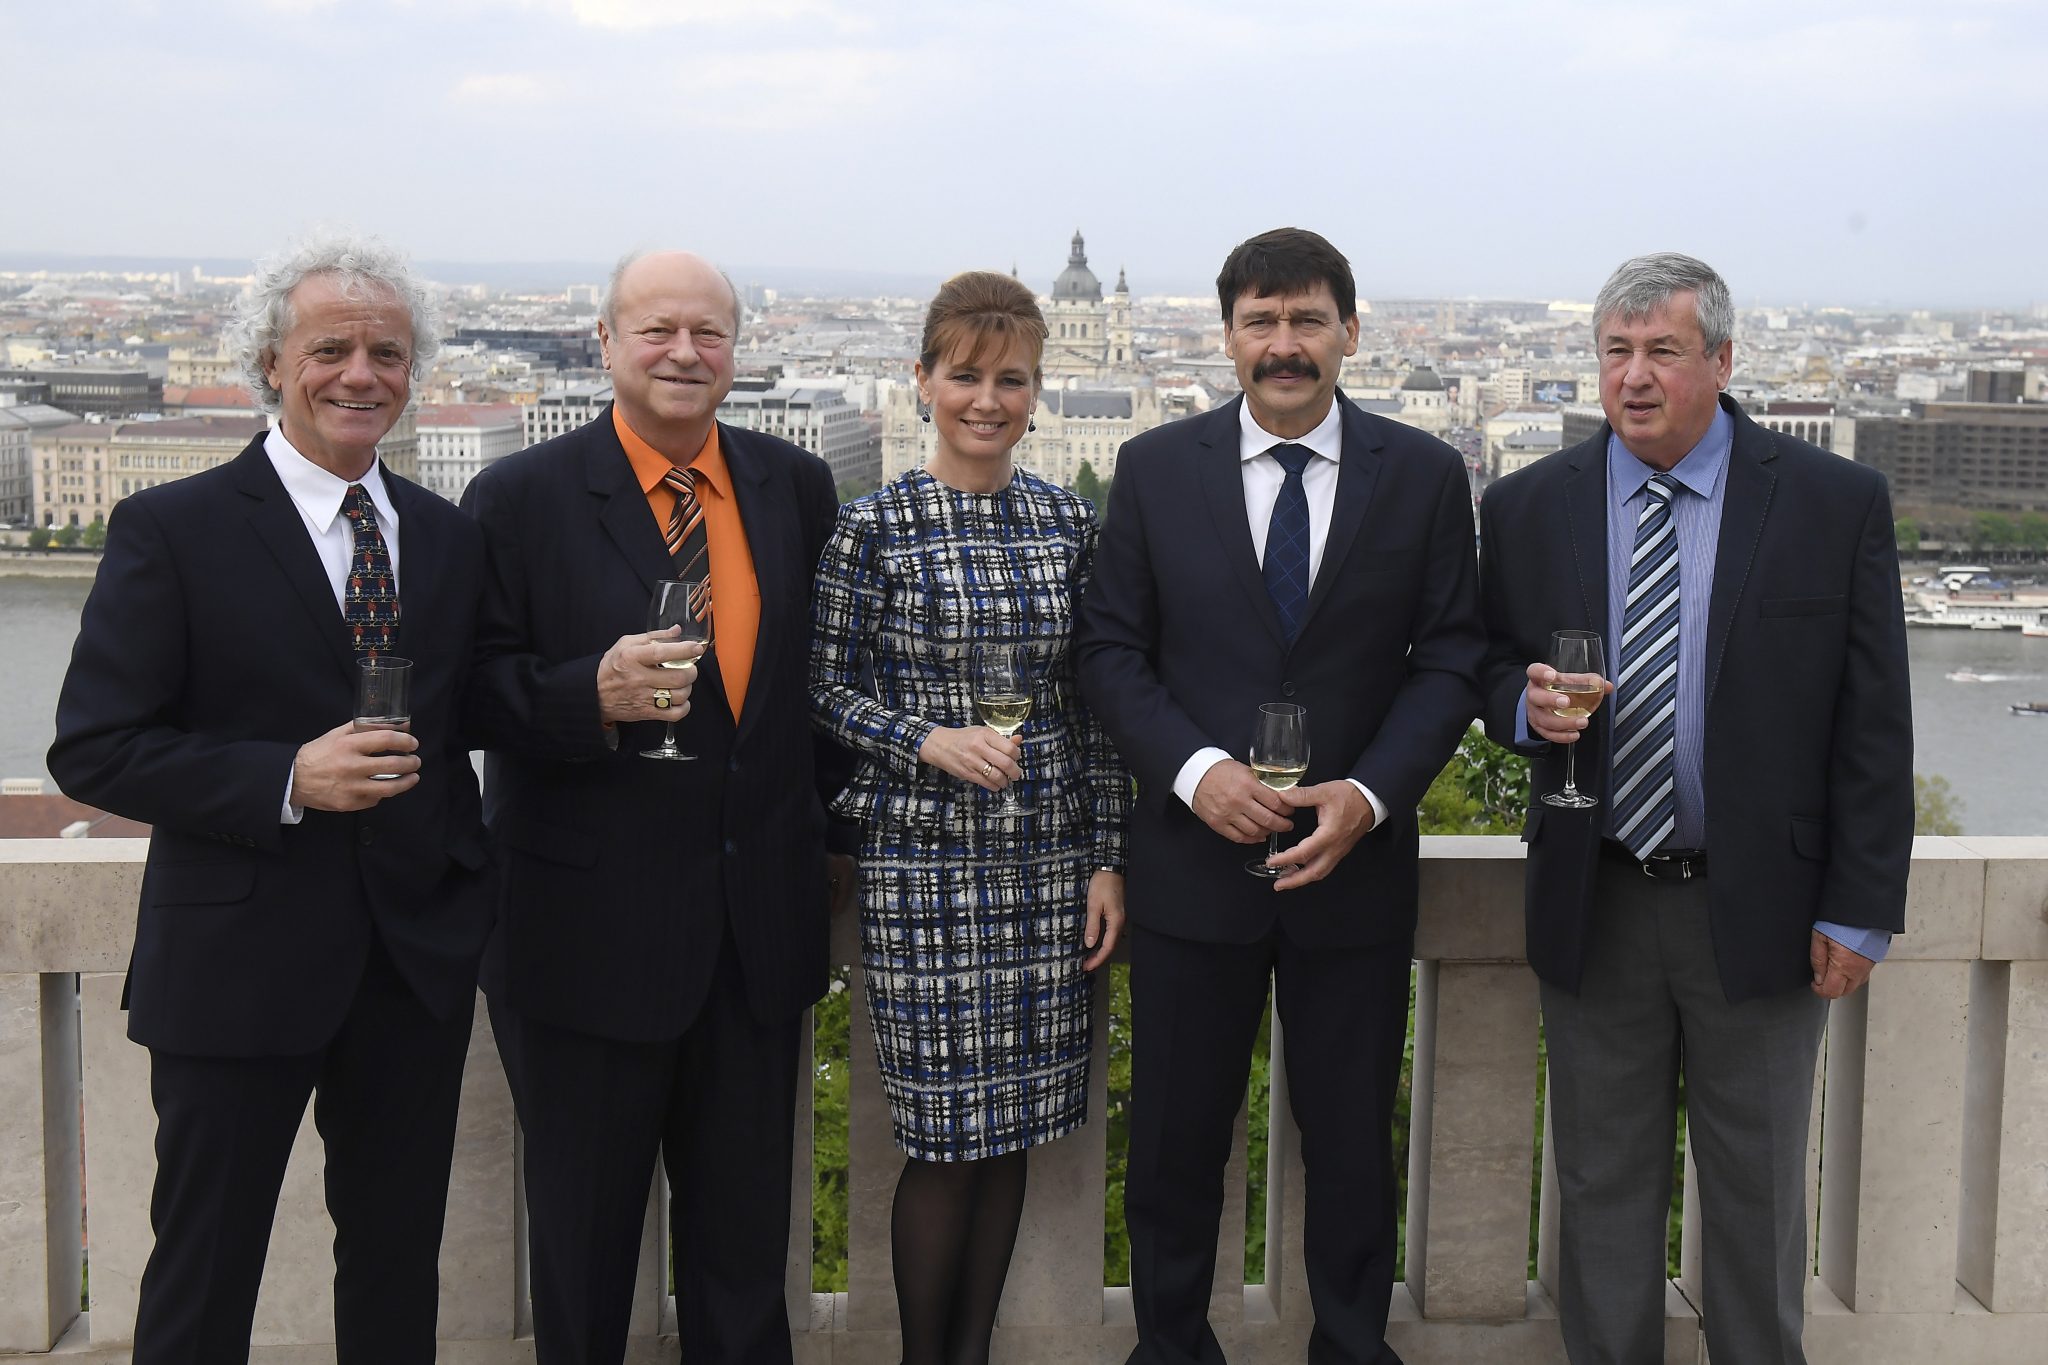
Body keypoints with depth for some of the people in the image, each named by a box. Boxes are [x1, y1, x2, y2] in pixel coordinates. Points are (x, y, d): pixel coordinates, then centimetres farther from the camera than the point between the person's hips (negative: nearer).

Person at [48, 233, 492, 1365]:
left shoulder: (450, 538, 8)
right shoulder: (172, 530, -7)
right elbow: (93, 750, -10)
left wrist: (470, 871, 0)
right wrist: (286, 778, -22)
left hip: (418, 964, 4)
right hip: (239, 968, -4)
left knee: (398, 1268, 17)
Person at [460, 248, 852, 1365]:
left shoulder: (797, 487, 6)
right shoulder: (518, 498, -6)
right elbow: (471, 693, -9)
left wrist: (818, 825, 6)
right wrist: (593, 694, -26)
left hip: (758, 925, 4)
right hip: (588, 928, -3)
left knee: (747, 1232, 16)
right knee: (583, 1230, 13)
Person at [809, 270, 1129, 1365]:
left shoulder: (1068, 523, 6)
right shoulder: (874, 528, -5)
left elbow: (1094, 701, 9)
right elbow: (827, 689, -1)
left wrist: (1107, 857, 6)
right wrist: (928, 741, -18)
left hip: (1049, 864, 4)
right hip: (925, 862, -4)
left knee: (1012, 1128, 11)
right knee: (947, 1135, 0)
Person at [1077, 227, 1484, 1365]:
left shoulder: (1425, 475, 1)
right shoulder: (1155, 469, 1)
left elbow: (1450, 660, 0)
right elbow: (1113, 649, 1)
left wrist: (1370, 792, -14)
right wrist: (1195, 769, -15)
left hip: (1358, 859, 0)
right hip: (1195, 856, 0)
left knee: (1353, 1141, 12)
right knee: (1177, 1140, 11)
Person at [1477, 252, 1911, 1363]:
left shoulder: (1836, 503, -5)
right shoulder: (1526, 508, 1)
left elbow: (1873, 725, -4)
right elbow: (1489, 669, 10)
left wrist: (1857, 911, -7)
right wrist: (1526, 704, -14)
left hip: (1761, 909, -1)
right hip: (1595, 908, 2)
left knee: (1758, 1190, 14)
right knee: (1603, 1187, 13)